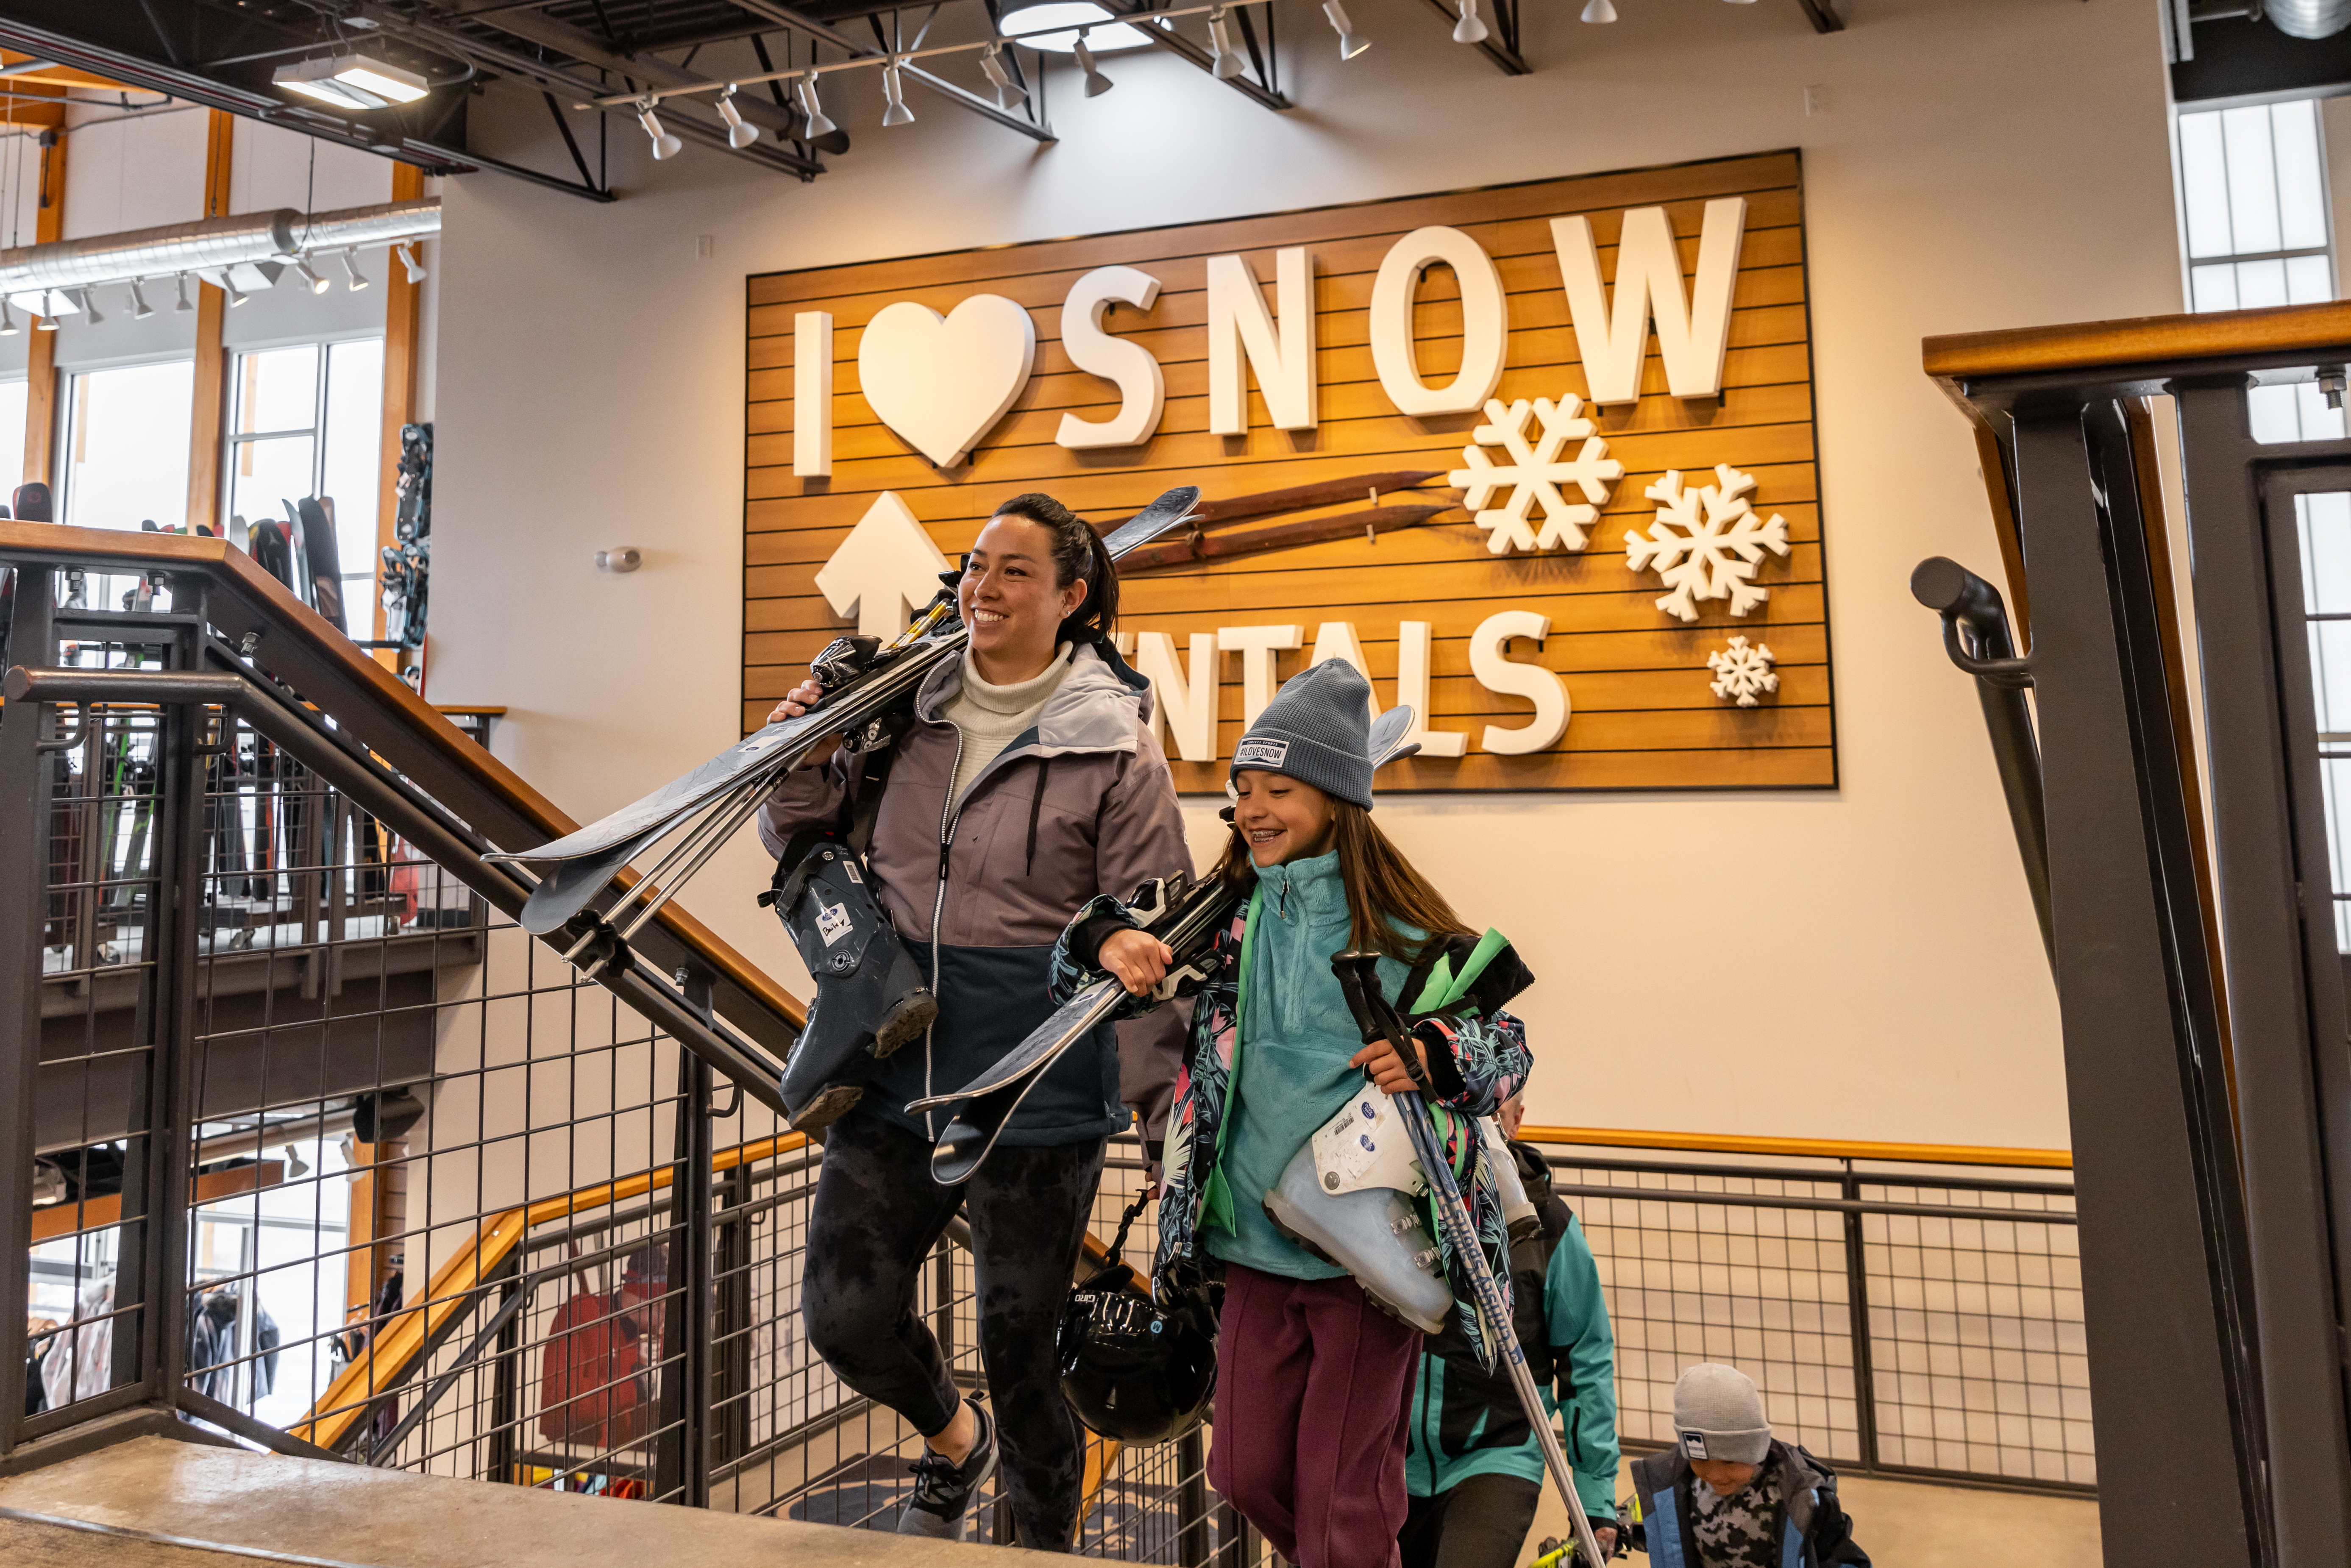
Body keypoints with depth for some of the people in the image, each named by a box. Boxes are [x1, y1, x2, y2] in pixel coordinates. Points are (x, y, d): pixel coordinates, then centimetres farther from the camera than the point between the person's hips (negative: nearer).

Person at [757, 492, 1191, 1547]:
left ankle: (1046, 1546, 35)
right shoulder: (909, 714, 4)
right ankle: (955, 1439, 42)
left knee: (1020, 1349, 8)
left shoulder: (1114, 746, -8)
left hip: (1036, 1098, -4)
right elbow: (802, 844, 16)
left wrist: (1163, 1094, -7)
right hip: (895, 1072, 5)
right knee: (844, 1314, 8)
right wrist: (804, 763, -4)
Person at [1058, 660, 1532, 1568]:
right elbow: (1107, 946, 9)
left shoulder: (1404, 930, -7)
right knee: (1249, 1474, 16)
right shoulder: (1224, 918, 2)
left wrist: (1434, 1054, -22)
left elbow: (1507, 1041, -1)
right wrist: (1107, 941, -14)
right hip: (1256, 1241, 4)